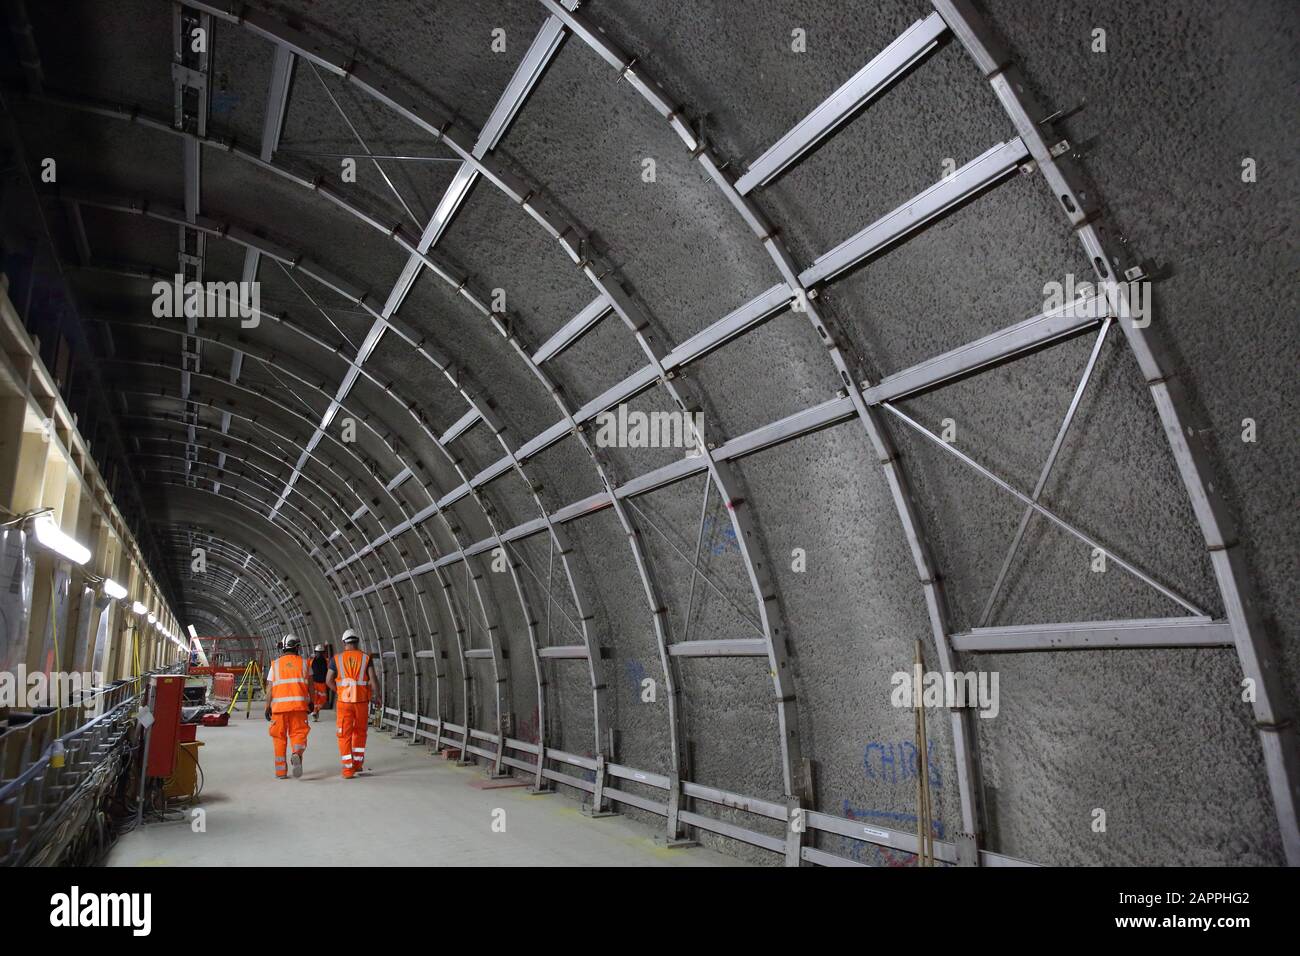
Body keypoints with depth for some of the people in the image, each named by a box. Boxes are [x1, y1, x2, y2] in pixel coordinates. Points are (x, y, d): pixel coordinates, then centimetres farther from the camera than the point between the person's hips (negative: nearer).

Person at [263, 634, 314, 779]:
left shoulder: (275, 664, 6)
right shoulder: (303, 662, 5)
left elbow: (270, 688, 1)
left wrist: (267, 707, 6)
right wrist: (310, 702, 12)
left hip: (279, 705, 1)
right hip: (299, 704, -1)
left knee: (280, 738, 11)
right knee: (298, 734, 6)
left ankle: (281, 771, 15)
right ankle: (297, 754, -25)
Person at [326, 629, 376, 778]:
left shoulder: (337, 659, 0)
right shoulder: (366, 658, -1)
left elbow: (328, 680, -3)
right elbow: (372, 678, -10)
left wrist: (339, 692, 11)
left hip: (344, 702, -1)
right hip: (362, 701, 1)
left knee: (345, 736, 6)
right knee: (360, 733, 19)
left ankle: (348, 769, 2)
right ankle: (358, 763, 25)